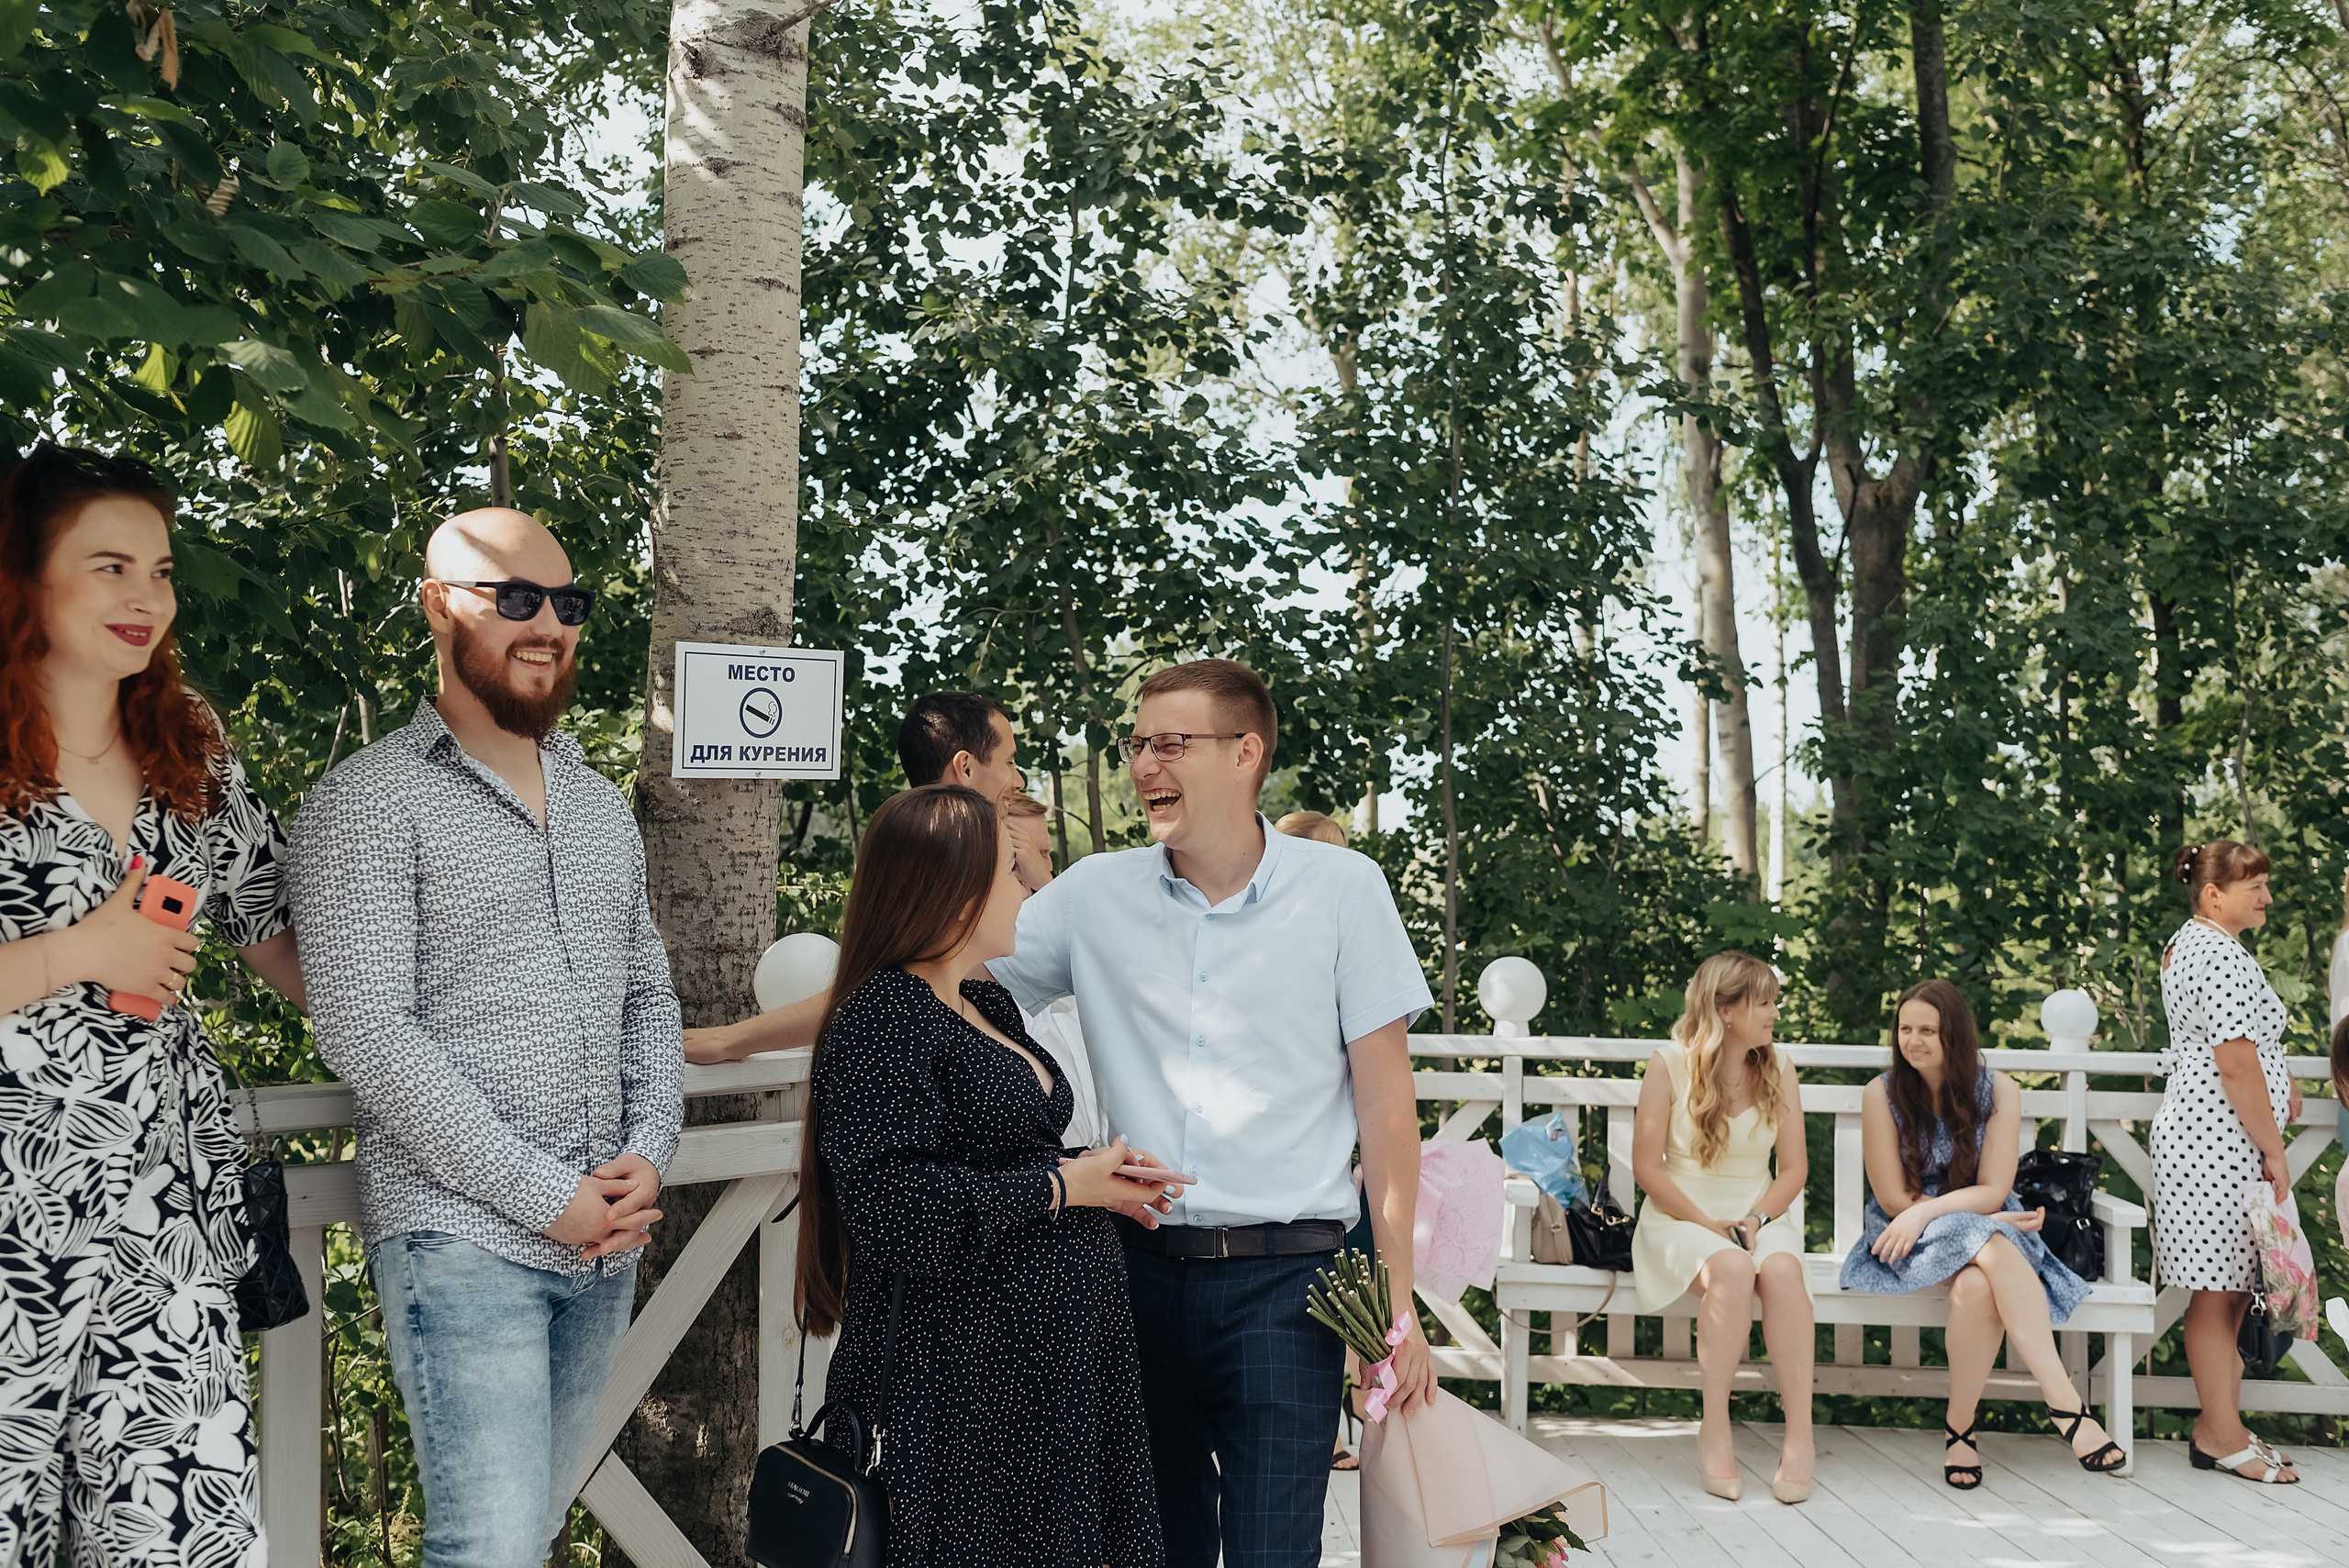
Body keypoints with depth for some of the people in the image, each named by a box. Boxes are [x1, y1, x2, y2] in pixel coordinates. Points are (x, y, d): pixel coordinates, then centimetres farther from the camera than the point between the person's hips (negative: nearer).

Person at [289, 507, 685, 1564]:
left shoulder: (600, 804, 16)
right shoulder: (368, 804, -5)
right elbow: (368, 1038, -13)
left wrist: (648, 1155, -1)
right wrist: (546, 1198, -15)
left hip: (606, 1240, 6)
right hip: (460, 1238, -6)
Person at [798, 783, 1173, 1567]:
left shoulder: (988, 1003, 16)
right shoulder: (879, 1021, -14)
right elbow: (893, 1209, -23)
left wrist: (1101, 1173, 9)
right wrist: (1061, 1186, -16)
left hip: (1055, 1356, 9)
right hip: (958, 1377, -9)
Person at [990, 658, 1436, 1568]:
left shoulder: (1342, 889, -2)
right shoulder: (1095, 894, 4)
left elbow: (1384, 1102, 0)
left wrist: (1397, 1299, -2)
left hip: (1283, 1276, -3)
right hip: (1143, 1265, 3)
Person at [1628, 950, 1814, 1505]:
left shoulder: (1779, 1070, 6)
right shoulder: (1670, 1065, -4)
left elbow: (1794, 1167, 5)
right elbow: (1647, 1166, -5)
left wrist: (1757, 1219, -14)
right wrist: (1708, 1224, -15)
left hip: (1760, 1213, 3)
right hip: (1682, 1214, -2)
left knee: (1781, 1268, -34)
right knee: (1731, 1268, -37)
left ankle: (1800, 1434, -30)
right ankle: (1714, 1431, -26)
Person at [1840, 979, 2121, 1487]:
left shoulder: (1998, 1092, -1)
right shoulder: (1882, 1094, -5)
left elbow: (1993, 1192, -7)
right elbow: (1893, 1199, -6)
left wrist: (1927, 1211, -23)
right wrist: (1985, 1224, -11)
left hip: (1988, 1232, 1)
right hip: (1909, 1239, -1)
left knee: (1976, 1287, -37)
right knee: (1993, 1249, -35)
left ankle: (1960, 1426, -27)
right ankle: (2065, 1403, -34)